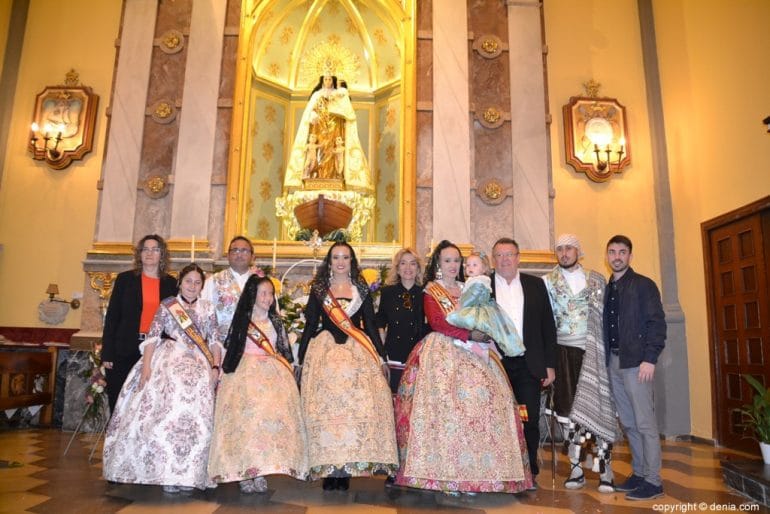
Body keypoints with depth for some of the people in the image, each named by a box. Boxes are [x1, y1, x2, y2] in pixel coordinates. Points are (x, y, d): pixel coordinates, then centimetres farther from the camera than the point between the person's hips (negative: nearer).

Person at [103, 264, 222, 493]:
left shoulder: (208, 309, 12)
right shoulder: (167, 306, 7)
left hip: (198, 365, 2)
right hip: (169, 360, -2)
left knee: (195, 415, -11)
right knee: (167, 410, -16)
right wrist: (146, 366, -12)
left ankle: (187, 474, -5)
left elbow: (215, 341, 9)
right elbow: (152, 337, 0)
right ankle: (166, 472, -7)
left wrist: (215, 366, -5)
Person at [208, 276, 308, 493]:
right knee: (246, 419, -14)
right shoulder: (242, 320, 5)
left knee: (272, 417, -11)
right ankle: (245, 474, -5)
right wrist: (227, 371, 0)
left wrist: (288, 371, 9)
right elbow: (231, 349, 6)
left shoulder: (275, 321, 13)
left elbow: (284, 351, 16)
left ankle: (260, 472, -3)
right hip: (245, 373, -2)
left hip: (273, 376, 2)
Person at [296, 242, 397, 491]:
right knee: (326, 406, -6)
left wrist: (381, 356, 5)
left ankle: (347, 468, 1)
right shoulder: (318, 289, 10)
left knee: (358, 405, -8)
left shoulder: (362, 289, 12)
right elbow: (310, 325, 10)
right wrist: (301, 357, 7)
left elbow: (371, 324, 11)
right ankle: (328, 468, 4)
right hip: (325, 351, 0)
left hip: (358, 351, 1)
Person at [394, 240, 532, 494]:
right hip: (443, 353, -4)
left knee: (483, 403, -8)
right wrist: (469, 334, -15)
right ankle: (447, 475, -8)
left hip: (473, 353, 4)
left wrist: (483, 332, -9)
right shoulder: (431, 290, 7)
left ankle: (479, 472, -3)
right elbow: (437, 323, -8)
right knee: (446, 404, -14)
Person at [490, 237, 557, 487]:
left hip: (529, 365, 1)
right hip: (496, 363, -1)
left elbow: (547, 325, 7)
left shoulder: (535, 284, 7)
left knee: (530, 420, 6)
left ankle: (529, 472, 22)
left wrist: (550, 364, 3)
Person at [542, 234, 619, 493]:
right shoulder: (548, 281, 7)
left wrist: (605, 349, 0)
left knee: (597, 406, -3)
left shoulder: (596, 280, 9)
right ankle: (576, 468, 14)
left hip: (592, 351, 0)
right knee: (567, 408, 3)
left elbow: (606, 315, 9)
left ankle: (605, 469, 8)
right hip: (563, 350, 0)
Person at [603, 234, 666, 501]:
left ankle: (653, 481, 7)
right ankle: (639, 473, 23)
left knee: (645, 423, -2)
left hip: (637, 362, -6)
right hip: (614, 362, 6)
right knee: (628, 423, 12)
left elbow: (656, 323, -9)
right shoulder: (607, 289, 14)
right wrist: (606, 359, 7)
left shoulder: (643, 285, -3)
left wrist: (650, 359, -17)